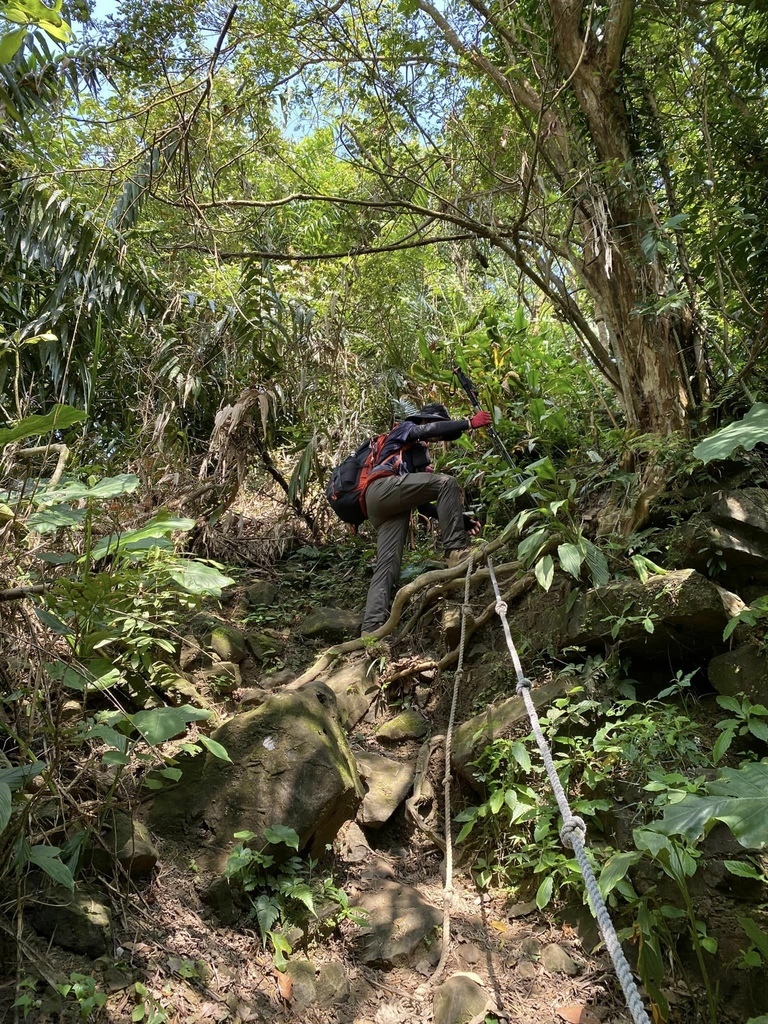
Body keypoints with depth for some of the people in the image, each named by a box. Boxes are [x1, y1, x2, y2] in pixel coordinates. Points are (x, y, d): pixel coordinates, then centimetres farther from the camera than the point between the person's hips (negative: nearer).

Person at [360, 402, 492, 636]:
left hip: (383, 509, 8)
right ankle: (456, 550, -24)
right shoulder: (405, 429, 21)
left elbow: (422, 503, 31)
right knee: (446, 483, -17)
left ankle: (371, 629, -20)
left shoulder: (419, 456, 39)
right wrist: (469, 423, -9)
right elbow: (427, 430, -4)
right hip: (383, 488, -8)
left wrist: (460, 519, 21)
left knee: (388, 565, -8)